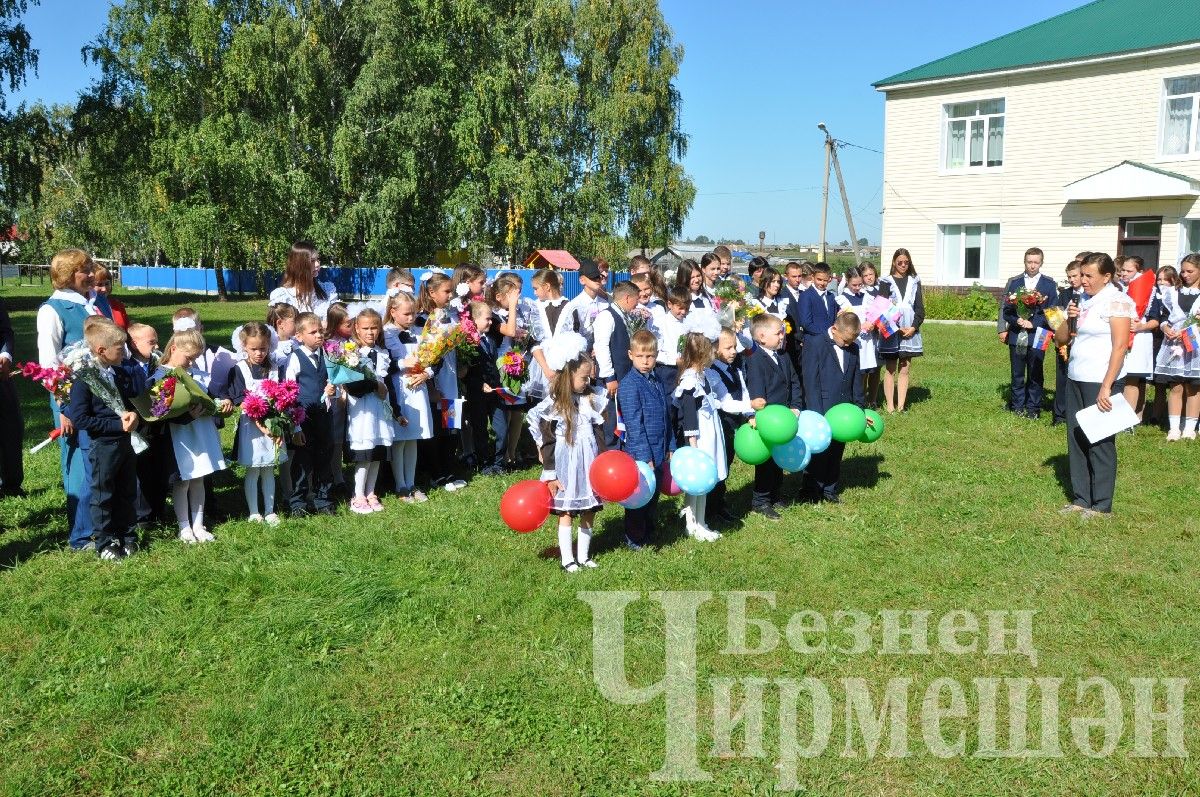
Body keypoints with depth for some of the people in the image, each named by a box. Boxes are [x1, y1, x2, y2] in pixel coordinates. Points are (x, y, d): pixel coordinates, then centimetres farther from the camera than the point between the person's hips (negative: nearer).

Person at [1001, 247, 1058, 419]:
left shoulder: (1049, 284, 2)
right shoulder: (1014, 282, 6)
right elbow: (1006, 309, 4)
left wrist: (1033, 323, -15)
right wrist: (1017, 320, -14)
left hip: (1037, 336, -1)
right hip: (1016, 336, 1)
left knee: (1035, 375, 4)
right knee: (1017, 375, 8)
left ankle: (1033, 408, 14)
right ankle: (1018, 407, 19)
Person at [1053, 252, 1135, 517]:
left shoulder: (1116, 301, -9)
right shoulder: (1081, 301, 12)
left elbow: (1120, 347, -15)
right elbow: (1060, 339, 16)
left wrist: (1106, 387, -19)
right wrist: (1069, 320, -5)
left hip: (1100, 382, -7)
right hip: (1075, 379, 7)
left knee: (1100, 443, 0)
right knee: (1076, 439, 9)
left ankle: (1102, 505, 9)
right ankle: (1081, 498, 19)